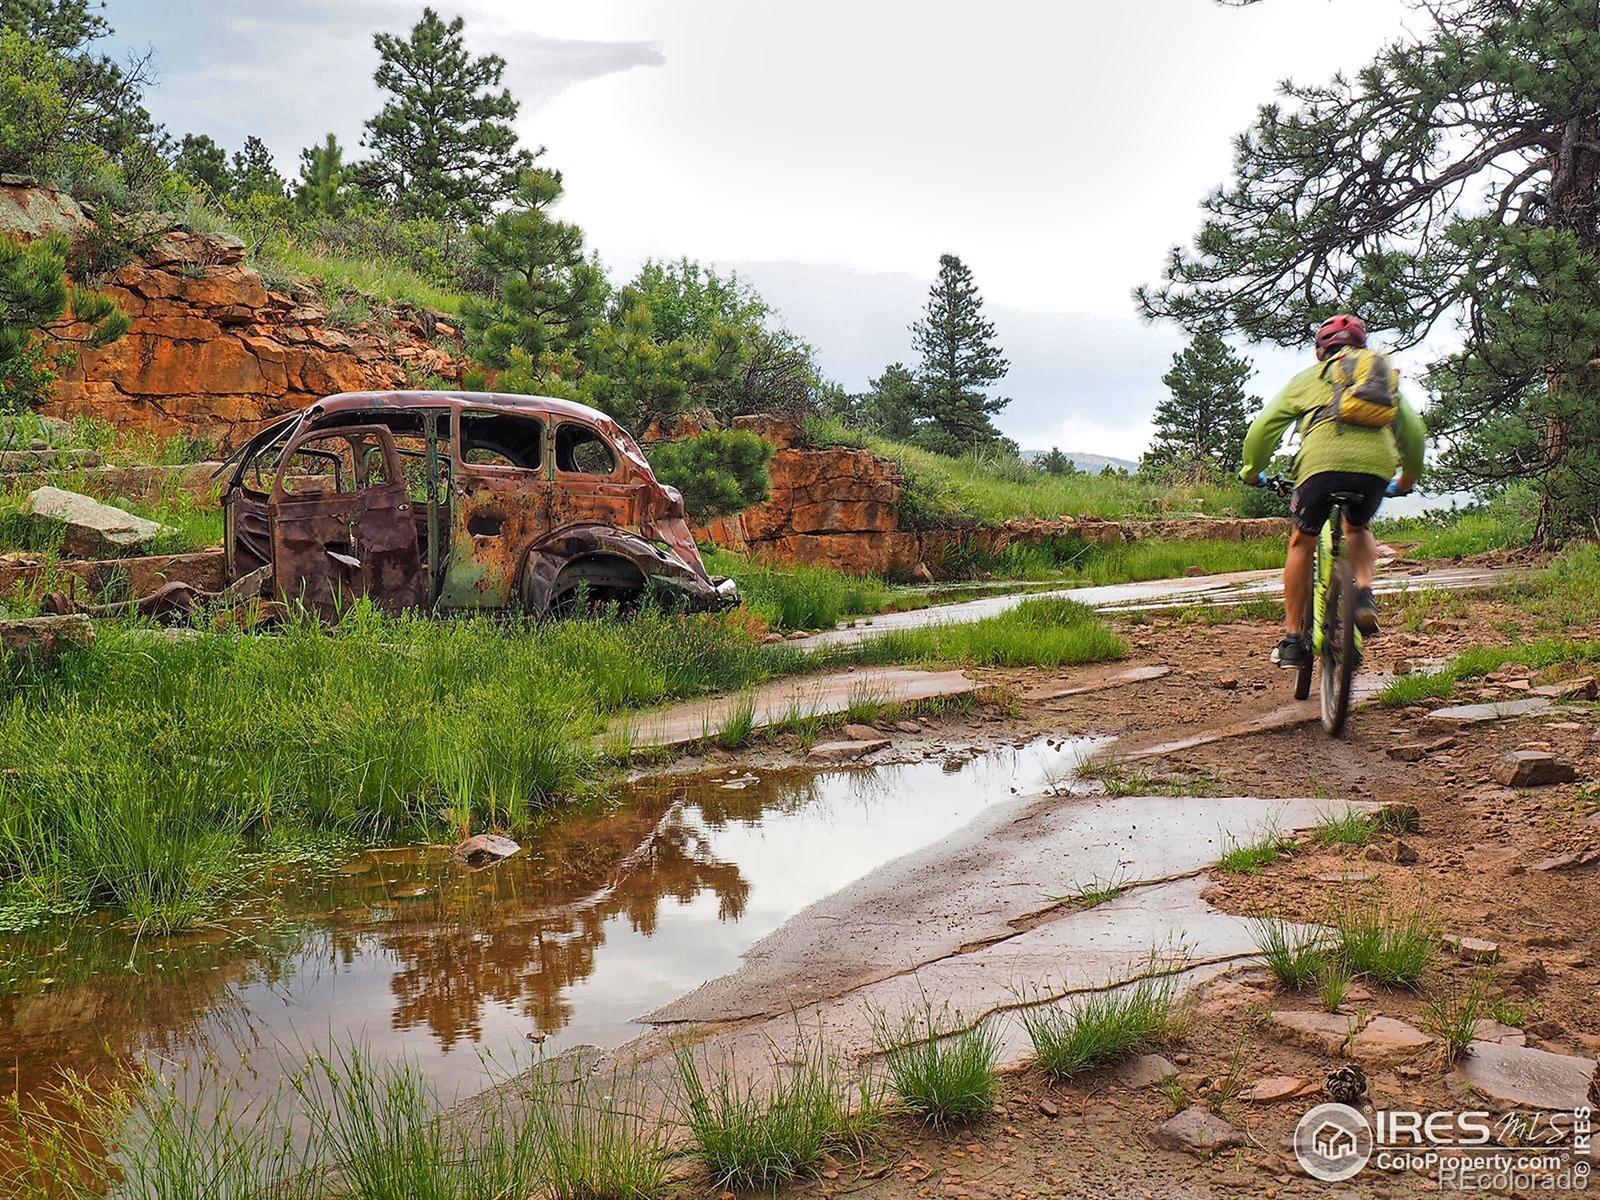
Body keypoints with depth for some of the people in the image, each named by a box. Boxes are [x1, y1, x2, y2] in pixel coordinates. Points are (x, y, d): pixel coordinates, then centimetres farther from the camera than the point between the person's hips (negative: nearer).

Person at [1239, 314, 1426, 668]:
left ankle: (1293, 640, 15)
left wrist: (1251, 470, 34)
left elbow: (1264, 426, 19)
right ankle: (1364, 594, 7)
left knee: (1302, 543, 18)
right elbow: (1414, 431, 29)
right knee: (1358, 527, 33)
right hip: (1377, 465, 2)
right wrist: (1410, 476, 45)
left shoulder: (1309, 377, 26)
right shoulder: (1384, 377, 32)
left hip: (1322, 460, -2)